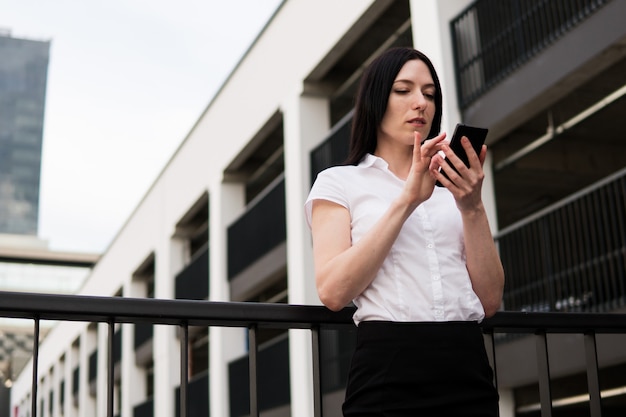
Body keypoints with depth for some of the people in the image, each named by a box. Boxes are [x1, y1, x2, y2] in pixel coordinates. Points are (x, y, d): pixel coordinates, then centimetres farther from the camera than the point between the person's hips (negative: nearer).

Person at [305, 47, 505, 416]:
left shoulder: (452, 187, 15)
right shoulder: (339, 182, 6)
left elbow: (490, 301, 5)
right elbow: (333, 291, -10)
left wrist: (472, 208, -7)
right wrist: (406, 201, -14)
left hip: (468, 369, 4)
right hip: (389, 373, -3)